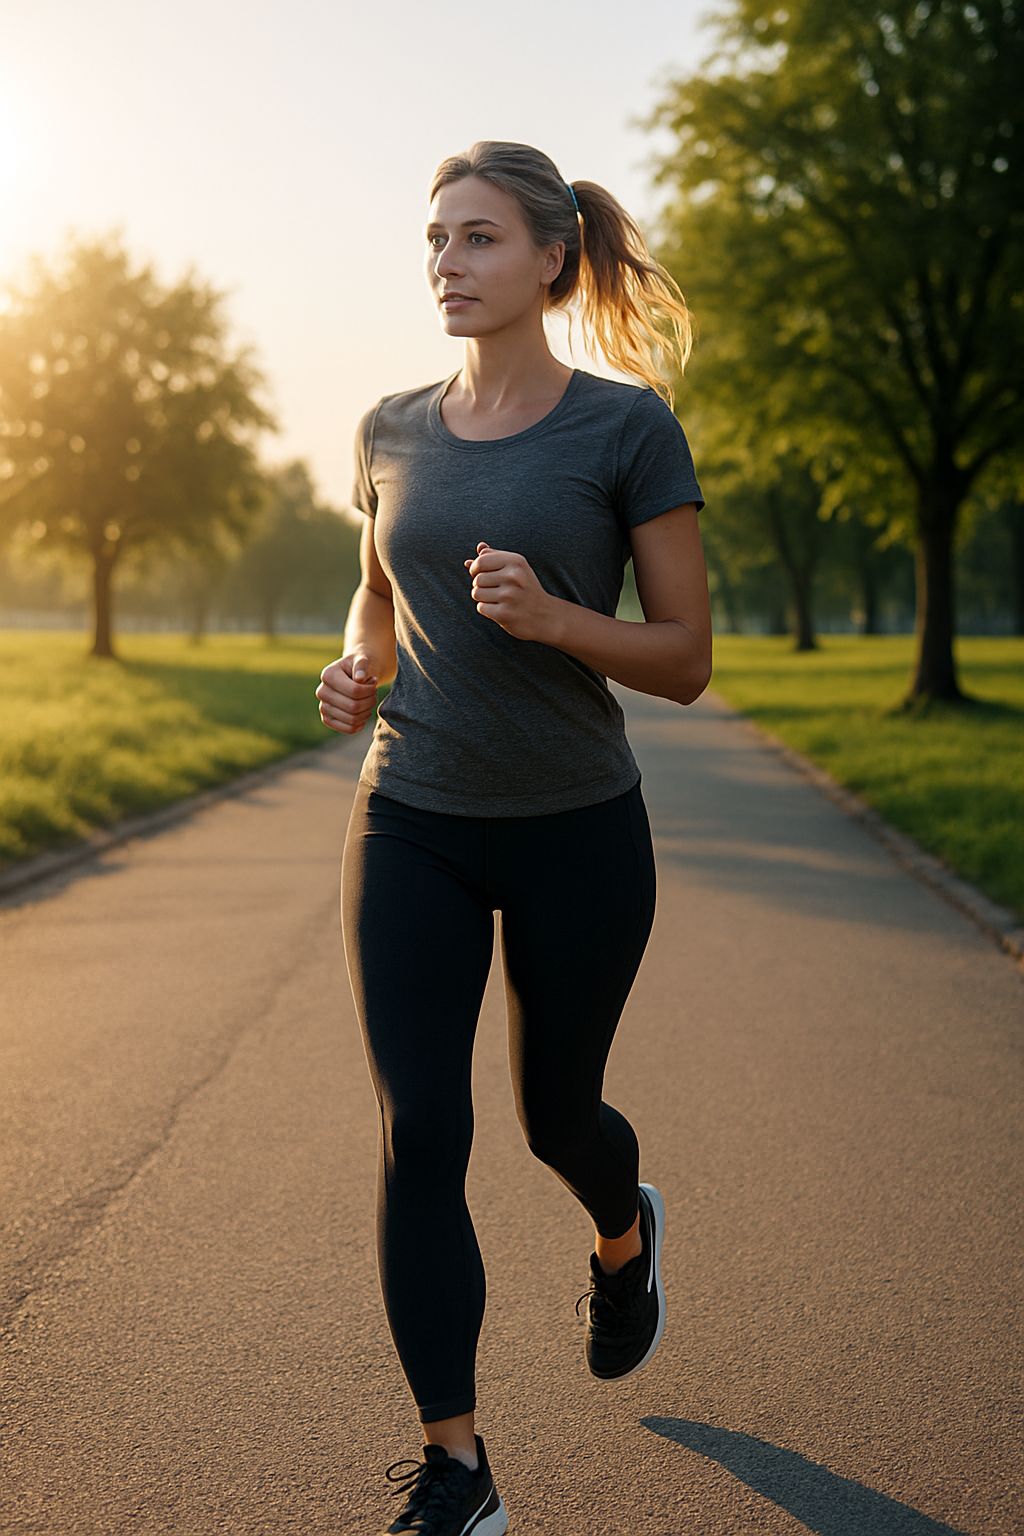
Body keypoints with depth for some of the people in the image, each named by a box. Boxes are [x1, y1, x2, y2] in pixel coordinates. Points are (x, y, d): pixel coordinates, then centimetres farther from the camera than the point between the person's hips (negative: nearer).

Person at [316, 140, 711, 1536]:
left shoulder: (628, 428, -9)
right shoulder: (393, 434, 3)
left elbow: (686, 662, -8)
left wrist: (553, 616, -25)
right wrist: (357, 670, -2)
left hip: (575, 831, -2)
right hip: (412, 826, 3)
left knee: (556, 1113, 14)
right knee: (418, 1135, -5)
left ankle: (625, 1236, 51)